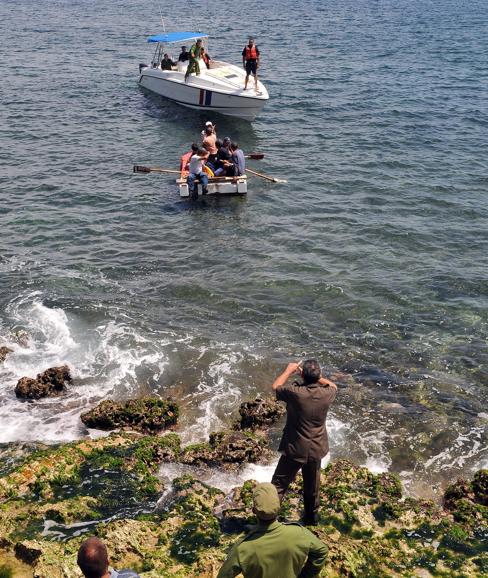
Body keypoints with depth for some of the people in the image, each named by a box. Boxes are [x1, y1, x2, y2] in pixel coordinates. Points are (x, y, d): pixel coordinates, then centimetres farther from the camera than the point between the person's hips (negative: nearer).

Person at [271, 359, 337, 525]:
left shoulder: (295, 393, -24)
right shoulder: (326, 394, -14)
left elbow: (276, 386, -4)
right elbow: (333, 385, 12)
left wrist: (289, 370, 8)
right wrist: (316, 377, 5)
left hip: (294, 449, -4)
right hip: (316, 449, 4)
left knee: (279, 484, 8)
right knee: (312, 486, 23)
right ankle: (312, 516, 39)